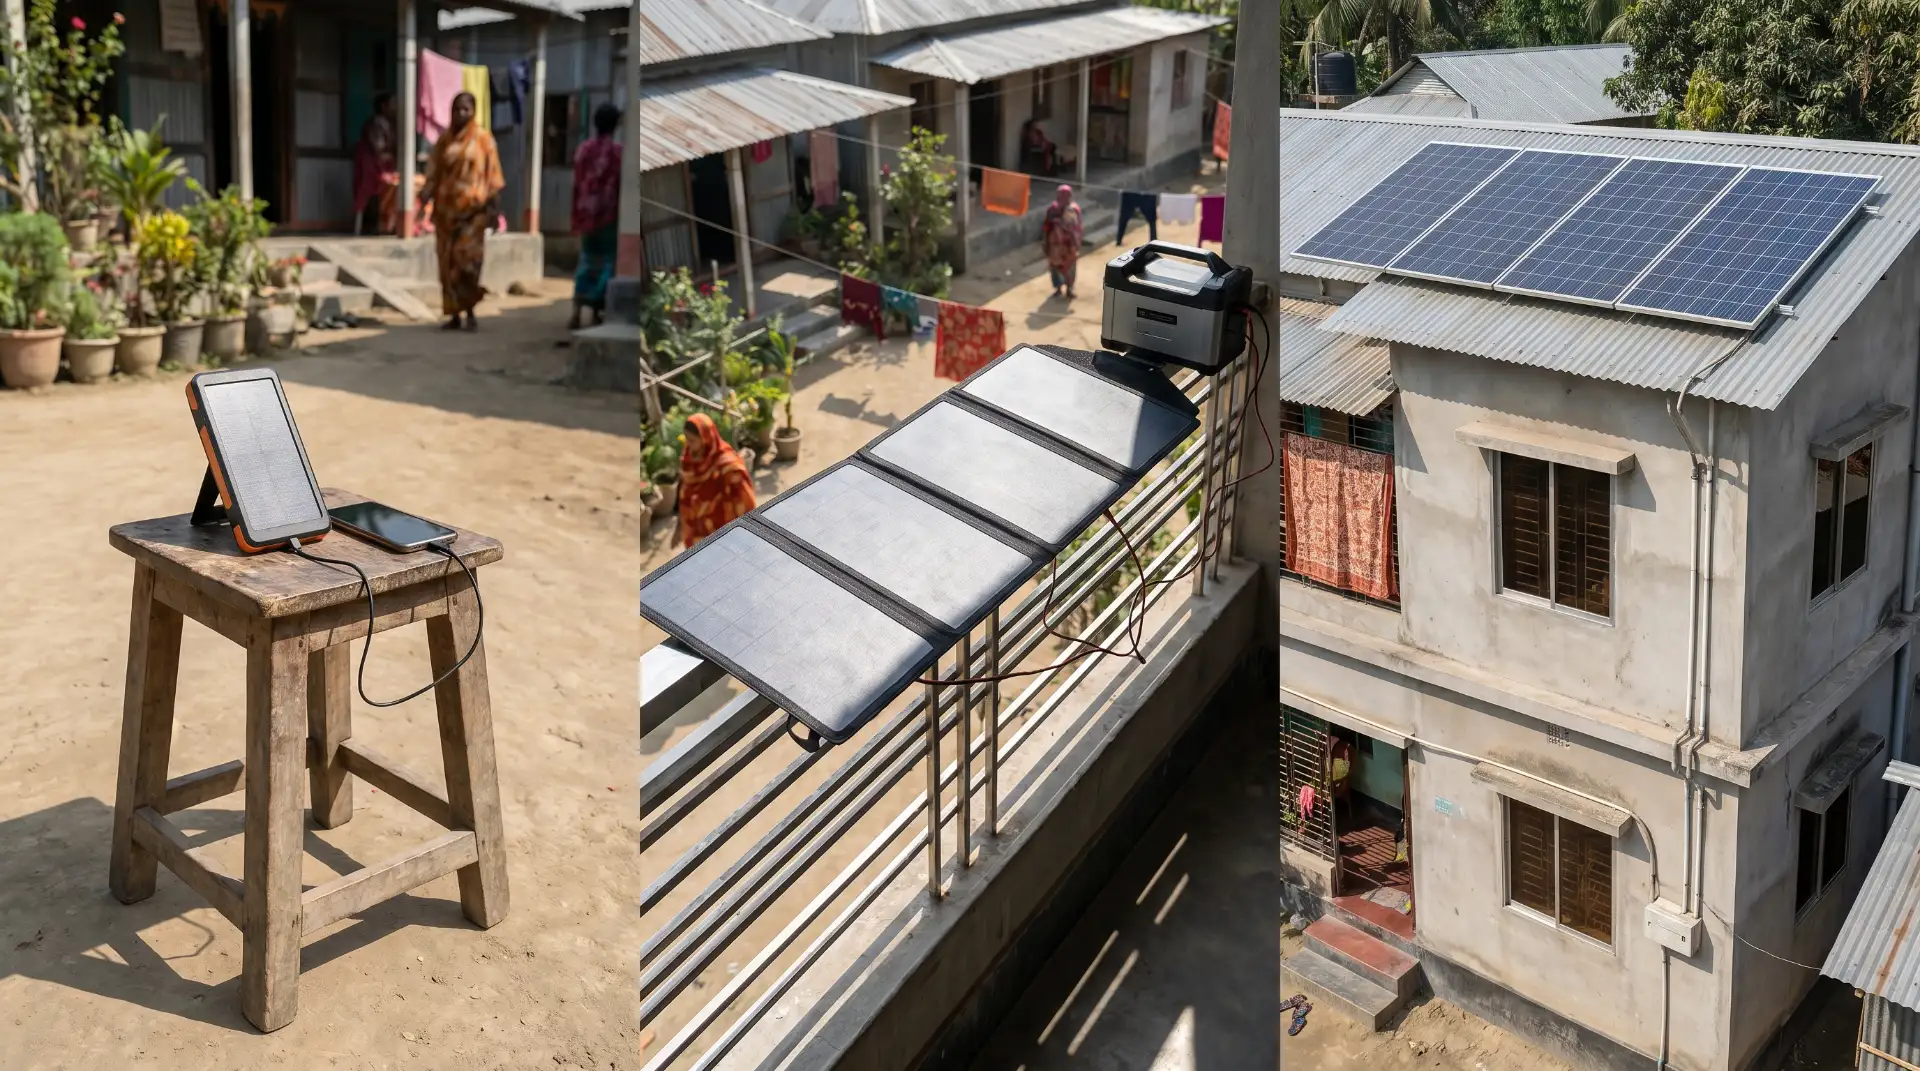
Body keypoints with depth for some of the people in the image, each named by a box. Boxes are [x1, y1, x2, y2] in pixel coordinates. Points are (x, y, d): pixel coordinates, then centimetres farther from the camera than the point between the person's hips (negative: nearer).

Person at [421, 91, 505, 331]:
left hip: (472, 206, -4)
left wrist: (493, 204, -7)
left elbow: (491, 172, 0)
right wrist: (427, 193, -9)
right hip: (446, 205, 4)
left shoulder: (482, 138, 2)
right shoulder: (444, 139, 11)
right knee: (448, 260, 3)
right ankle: (454, 313, 8)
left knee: (467, 257, -11)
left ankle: (469, 311, -2)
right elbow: (434, 171, 8)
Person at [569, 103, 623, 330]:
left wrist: (576, 217, 13)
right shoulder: (617, 151, -9)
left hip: (586, 214, 4)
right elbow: (621, 187, -9)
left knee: (587, 261, 12)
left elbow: (576, 185, 6)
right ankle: (596, 311, 3)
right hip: (608, 214, -4)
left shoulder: (584, 149, 4)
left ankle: (577, 311, 0)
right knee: (607, 262, 6)